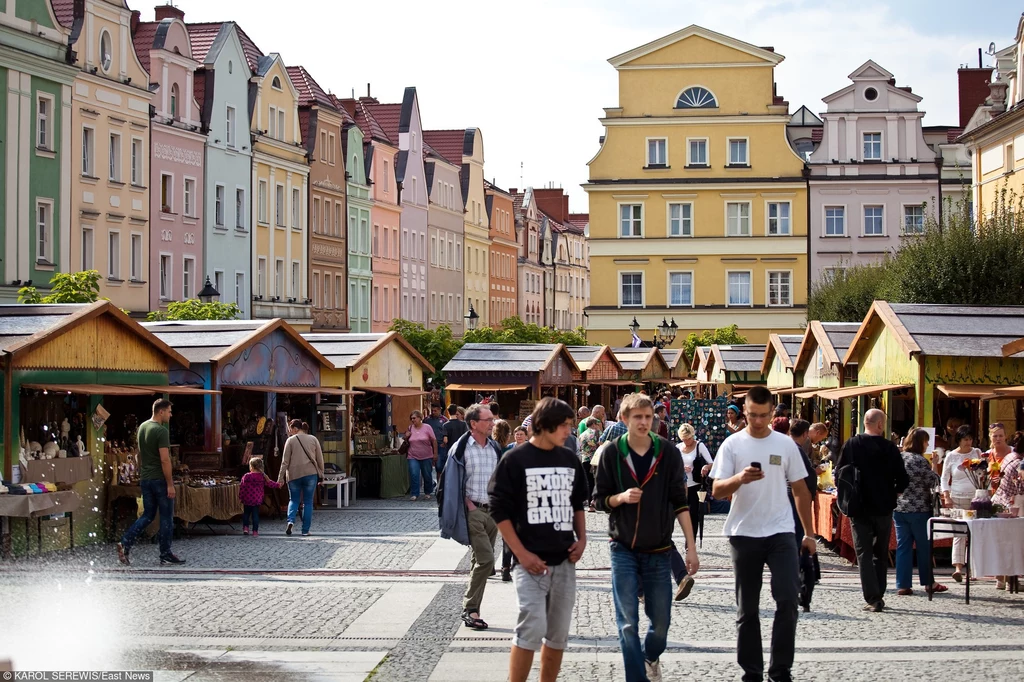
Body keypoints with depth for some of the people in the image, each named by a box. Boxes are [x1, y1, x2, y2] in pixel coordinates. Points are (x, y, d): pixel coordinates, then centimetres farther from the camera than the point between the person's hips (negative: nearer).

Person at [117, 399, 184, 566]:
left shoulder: (142, 427, 10)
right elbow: (164, 460, -20)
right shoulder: (161, 431, -16)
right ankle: (165, 555, 7)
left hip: (145, 479, 8)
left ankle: (125, 544, -2)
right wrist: (170, 484, -17)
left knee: (148, 515, 13)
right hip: (160, 479, -8)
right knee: (166, 518, 3)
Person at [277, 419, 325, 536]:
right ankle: (305, 530, 4)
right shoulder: (313, 439, 6)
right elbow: (320, 459, 6)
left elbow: (285, 461, -3)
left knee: (293, 500, 12)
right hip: (310, 474, 1)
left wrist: (281, 477, 1)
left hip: (294, 474, -1)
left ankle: (291, 521, -13)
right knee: (308, 502, 6)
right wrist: (321, 474, 14)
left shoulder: (290, 440, -2)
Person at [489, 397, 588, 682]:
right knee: (532, 628, -15)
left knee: (559, 633, 8)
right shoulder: (515, 460, -6)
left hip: (564, 561, 5)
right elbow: (499, 511, -7)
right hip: (532, 562, -5)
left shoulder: (570, 460, 10)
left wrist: (581, 539, 7)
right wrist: (521, 554, -13)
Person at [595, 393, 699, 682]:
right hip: (624, 549, -1)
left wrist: (691, 547, -3)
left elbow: (680, 502, 0)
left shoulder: (668, 452, -4)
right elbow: (601, 500, 1)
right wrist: (621, 498, -21)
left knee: (661, 621, 9)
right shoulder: (612, 453, -5)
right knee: (628, 622, -5)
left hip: (659, 551, 1)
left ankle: (651, 657, 39)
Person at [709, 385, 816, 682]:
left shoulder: (786, 444, 4)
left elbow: (801, 490, 11)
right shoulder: (732, 445, -1)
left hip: (780, 534, 1)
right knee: (747, 609, 7)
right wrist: (740, 479, -26)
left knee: (788, 600, -10)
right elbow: (716, 491, -6)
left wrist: (809, 533, 11)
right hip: (744, 535, 0)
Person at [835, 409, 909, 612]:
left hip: (859, 508, 0)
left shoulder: (851, 445, -6)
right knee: (881, 553, 15)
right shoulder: (889, 448, -9)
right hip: (883, 508, 0)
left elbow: (838, 474, -3)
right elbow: (903, 480, -8)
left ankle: (872, 599, -8)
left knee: (864, 553, 2)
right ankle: (878, 596, 18)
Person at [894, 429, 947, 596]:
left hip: (899, 509, 6)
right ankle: (929, 583, 17)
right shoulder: (920, 460, -14)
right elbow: (934, 482, -12)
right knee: (924, 546, 8)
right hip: (919, 509, -6)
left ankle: (903, 585, 3)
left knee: (903, 546, 6)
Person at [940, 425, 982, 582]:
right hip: (958, 499, -2)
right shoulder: (951, 456, 3)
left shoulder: (977, 453, 8)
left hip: (976, 498, 2)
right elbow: (944, 479, 7)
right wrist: (946, 497, -4)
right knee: (959, 533, -10)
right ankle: (958, 567, -18)